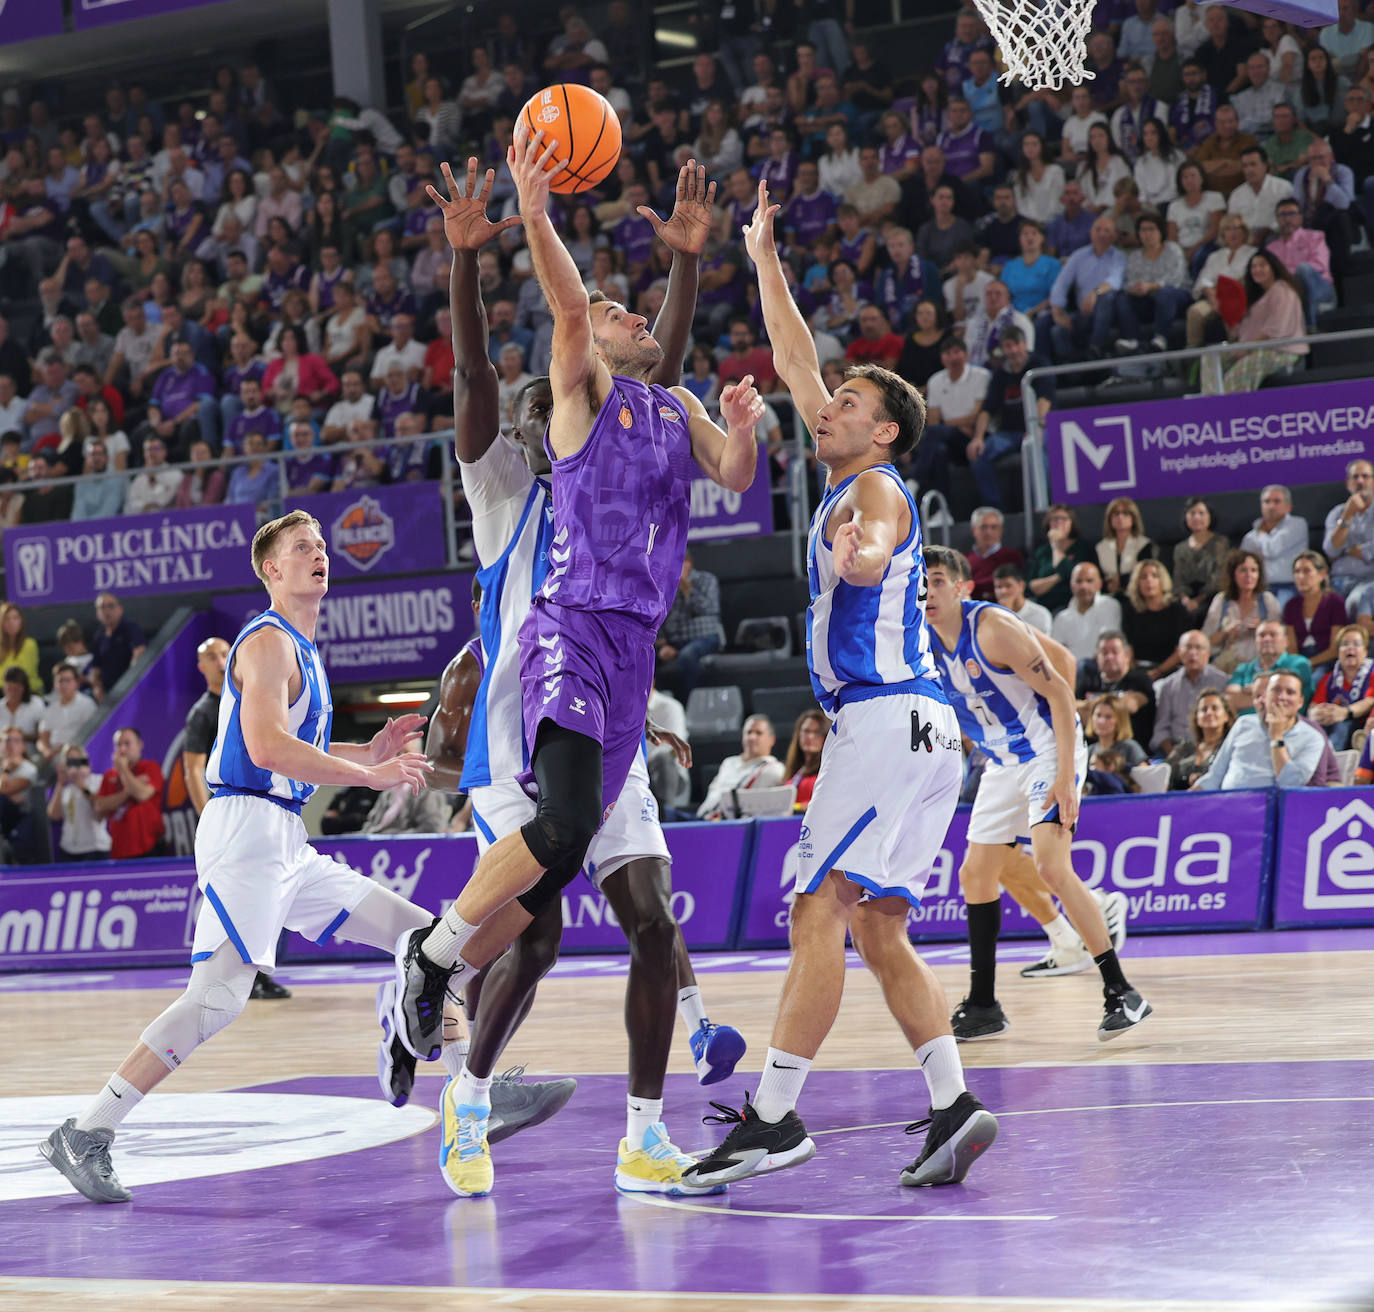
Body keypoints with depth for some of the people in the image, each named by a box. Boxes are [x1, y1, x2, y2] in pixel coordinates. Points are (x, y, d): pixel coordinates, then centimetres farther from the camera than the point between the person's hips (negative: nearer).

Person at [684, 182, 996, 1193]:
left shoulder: (876, 488, -5)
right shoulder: (850, 484, 21)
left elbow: (872, 552, -30)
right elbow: (798, 364, 29)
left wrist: (856, 556, -52)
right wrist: (765, 262, 30)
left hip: (887, 720, -10)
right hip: (913, 727, 10)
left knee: (820, 913, -13)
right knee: (876, 928, 7)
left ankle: (774, 1118, -15)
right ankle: (955, 1103, 0)